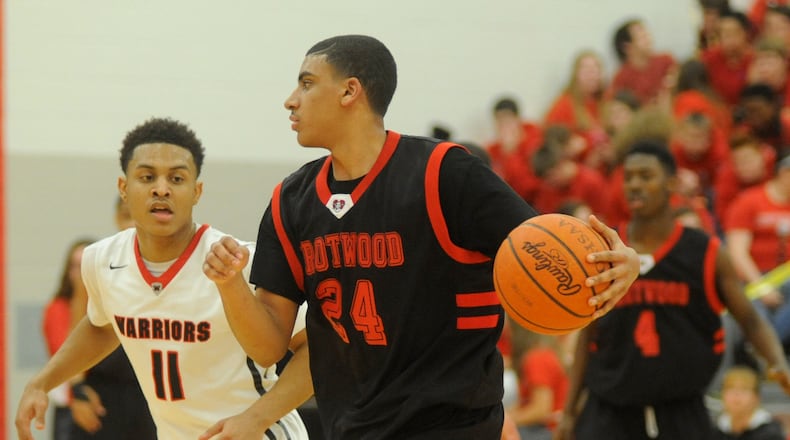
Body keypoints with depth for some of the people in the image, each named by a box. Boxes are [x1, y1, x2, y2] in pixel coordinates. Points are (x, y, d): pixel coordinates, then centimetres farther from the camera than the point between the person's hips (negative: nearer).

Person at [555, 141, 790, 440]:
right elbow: (588, 336, 10)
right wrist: (569, 410, 7)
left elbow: (750, 320, 2)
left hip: (682, 413, 0)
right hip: (611, 413, 1)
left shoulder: (705, 253, -1)